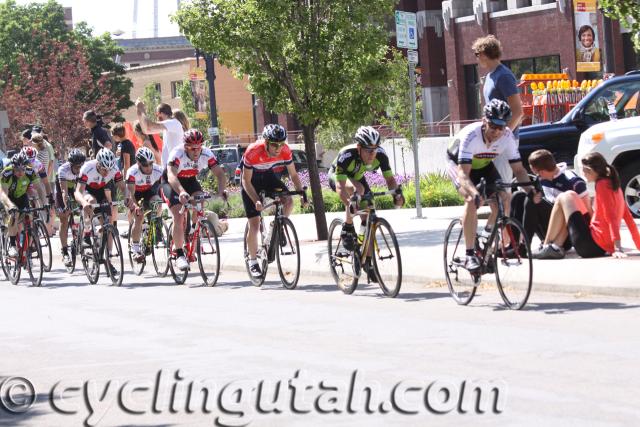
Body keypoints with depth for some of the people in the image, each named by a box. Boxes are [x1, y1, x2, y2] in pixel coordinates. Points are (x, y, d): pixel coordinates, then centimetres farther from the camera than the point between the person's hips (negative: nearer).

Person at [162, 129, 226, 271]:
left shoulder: (206, 154, -22)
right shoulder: (177, 154, -33)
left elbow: (219, 173, -24)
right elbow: (171, 175, -48)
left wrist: (221, 191, -45)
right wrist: (181, 192, -66)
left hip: (190, 181, 4)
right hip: (172, 184, -3)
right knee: (179, 218, -20)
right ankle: (179, 255, -11)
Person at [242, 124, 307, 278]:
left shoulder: (285, 151, -24)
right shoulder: (253, 151, -35)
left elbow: (293, 175, -11)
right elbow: (246, 181, -25)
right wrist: (256, 201, -36)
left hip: (268, 176, 4)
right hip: (251, 180, -3)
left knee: (288, 202, -23)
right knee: (254, 225, -7)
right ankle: (252, 262, 9)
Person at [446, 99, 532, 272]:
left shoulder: (507, 137, -26)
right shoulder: (470, 135, -38)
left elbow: (518, 168, -20)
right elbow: (463, 174, -44)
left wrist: (530, 188, -39)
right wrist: (475, 193, -62)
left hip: (483, 165, 5)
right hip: (458, 164, -5)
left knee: (503, 199, -15)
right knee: (472, 200, -30)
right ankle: (469, 256, -26)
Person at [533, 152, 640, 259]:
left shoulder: (602, 185, -12)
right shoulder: (614, 184, 13)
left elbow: (611, 217, -20)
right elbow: (628, 217, 14)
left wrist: (617, 248, -25)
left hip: (592, 245, -9)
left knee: (563, 198, 2)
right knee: (571, 196, 20)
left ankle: (547, 247, 6)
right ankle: (556, 246, 9)